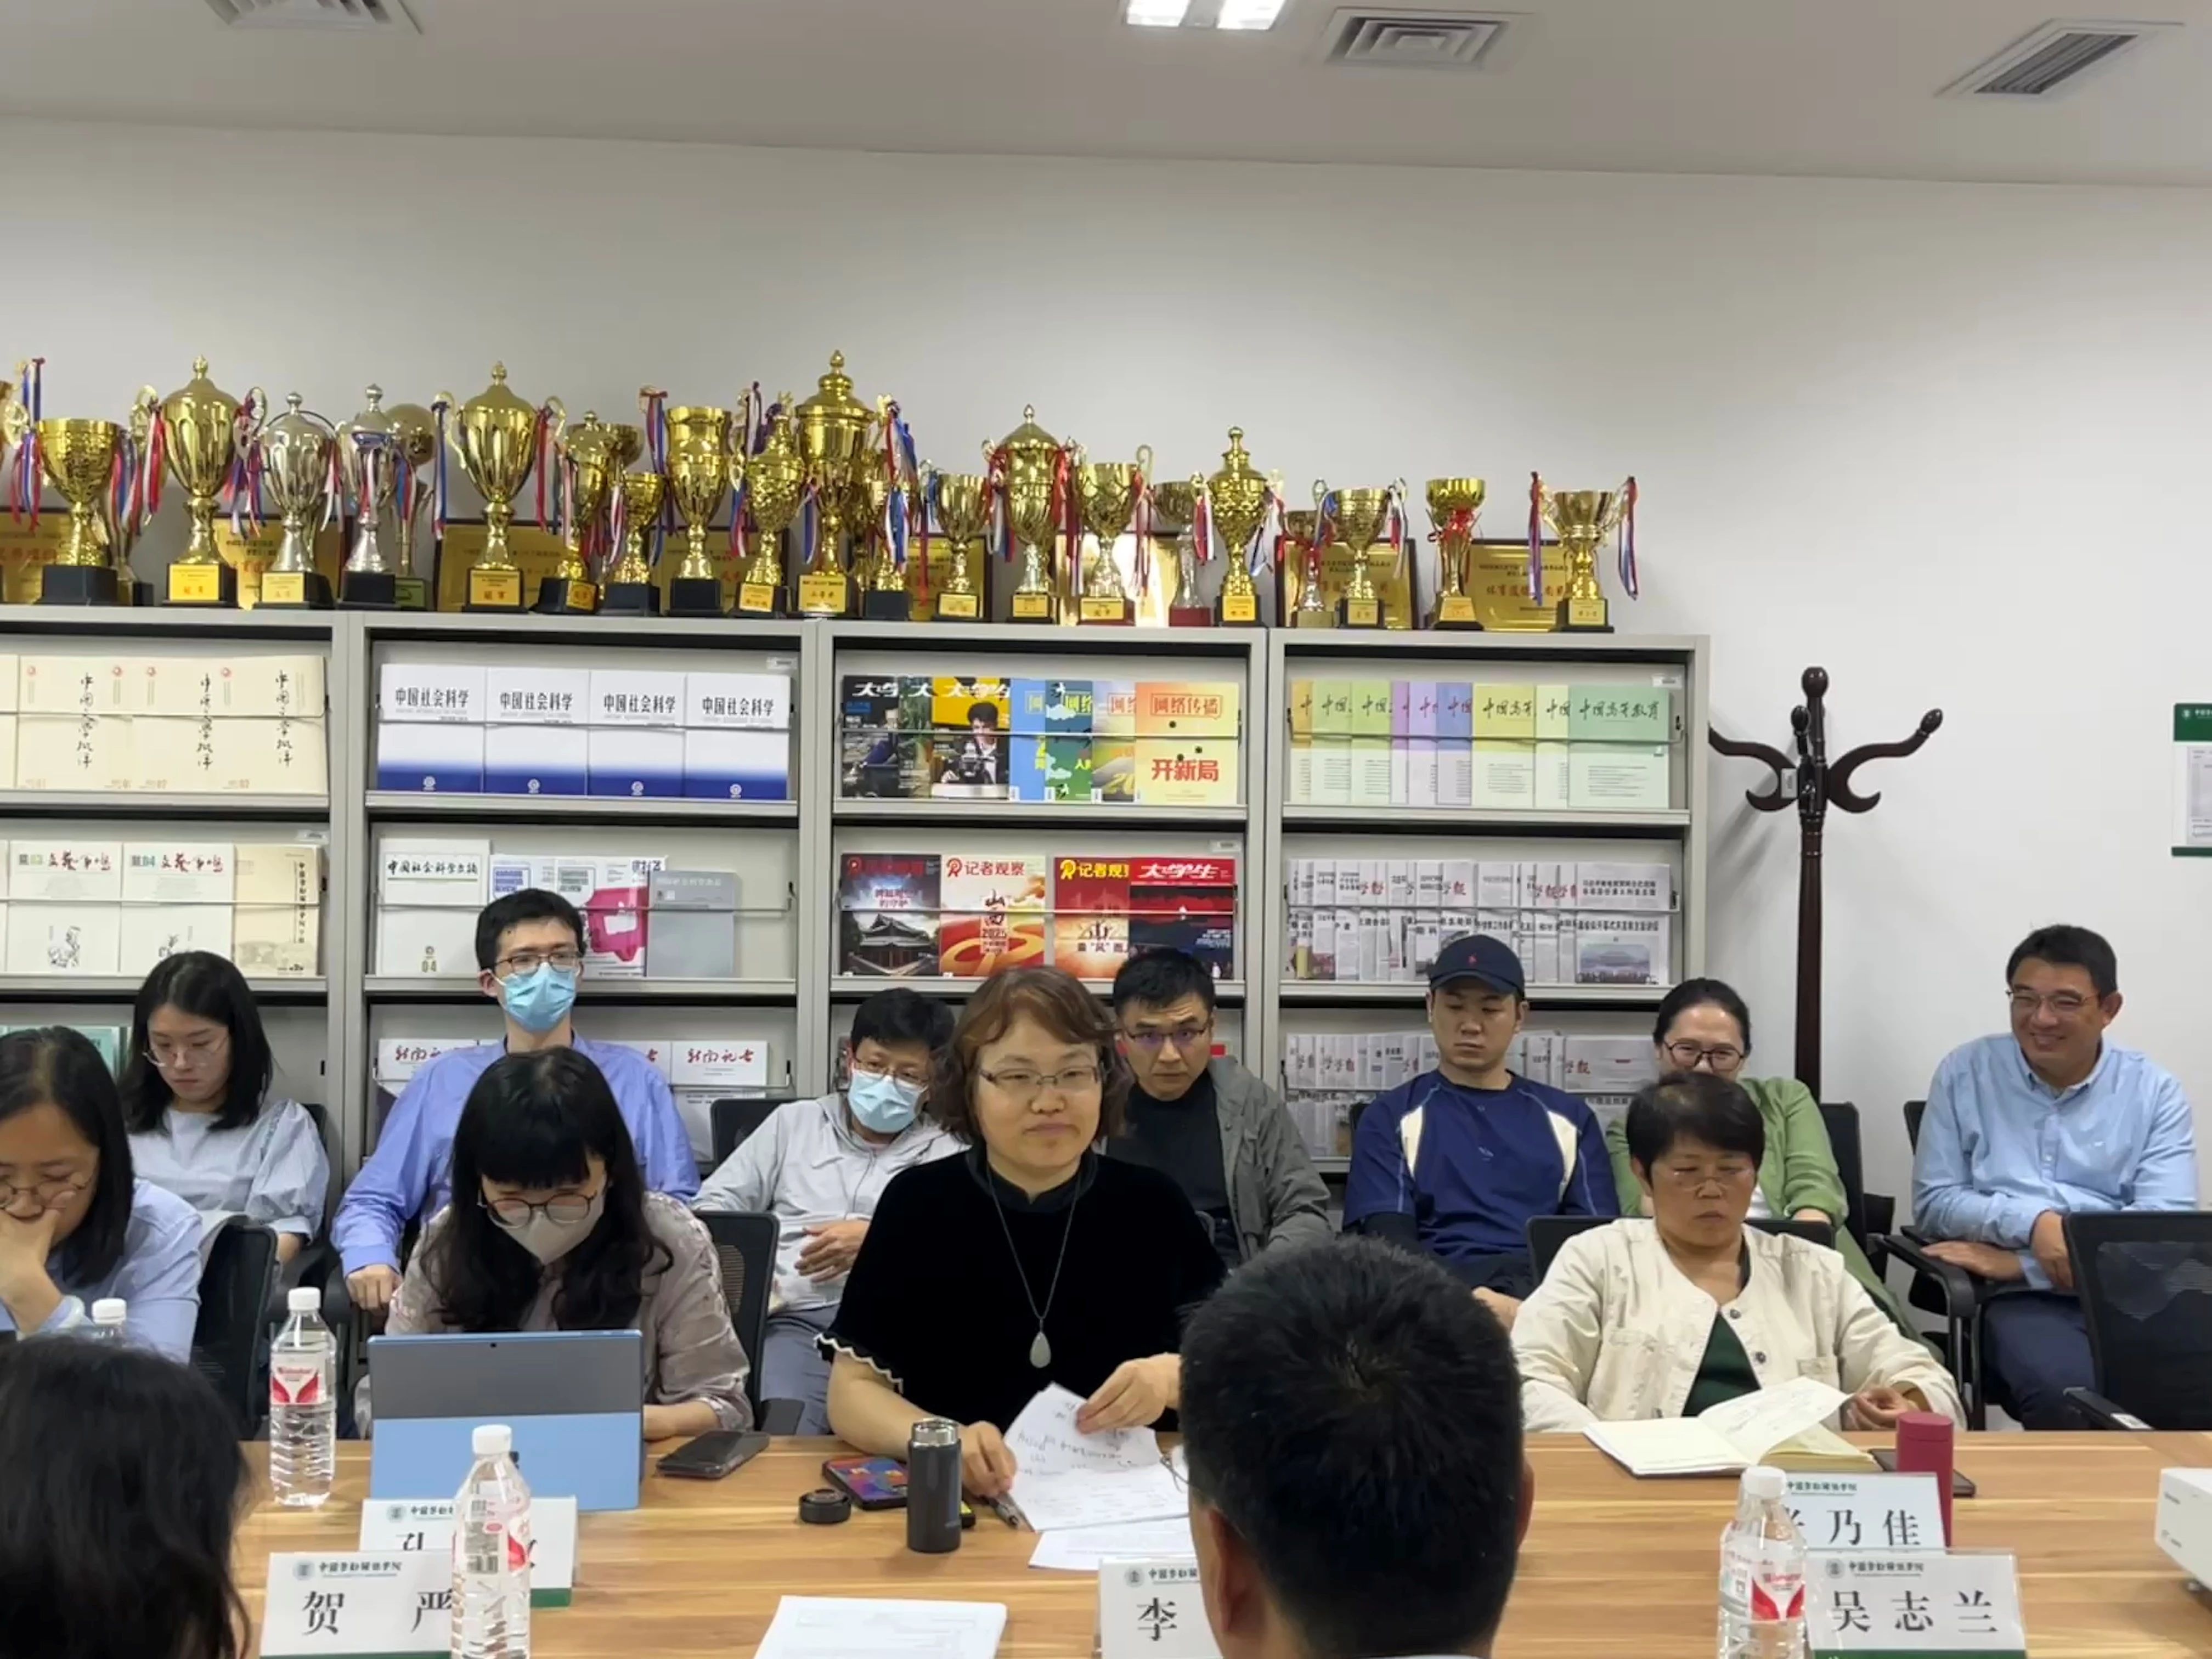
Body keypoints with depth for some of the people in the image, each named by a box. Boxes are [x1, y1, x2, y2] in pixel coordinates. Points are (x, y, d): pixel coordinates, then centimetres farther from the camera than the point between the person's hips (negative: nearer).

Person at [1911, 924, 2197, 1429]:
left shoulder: (2155, 1092, 10)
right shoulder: (1965, 1073, 11)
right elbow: (1933, 1203, 6)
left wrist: (2020, 1264, -12)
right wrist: (2030, 1223, -14)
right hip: (2019, 1298, -1)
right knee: (2066, 1393, -33)